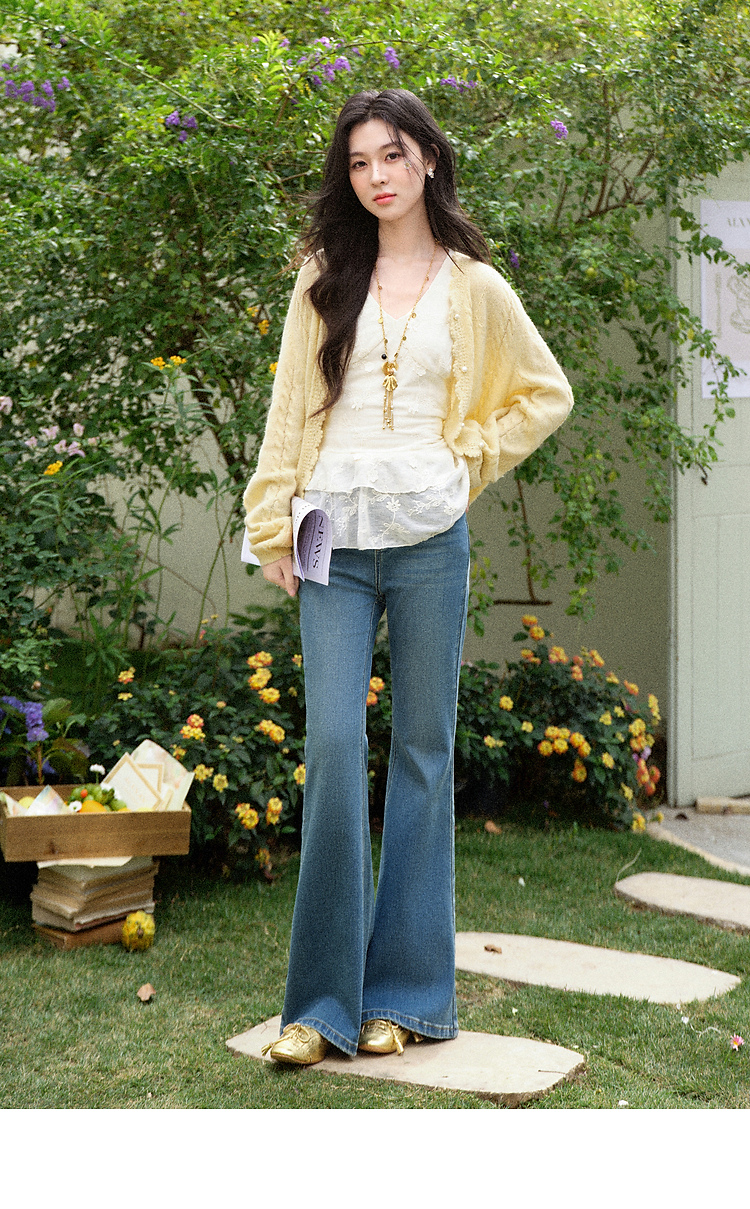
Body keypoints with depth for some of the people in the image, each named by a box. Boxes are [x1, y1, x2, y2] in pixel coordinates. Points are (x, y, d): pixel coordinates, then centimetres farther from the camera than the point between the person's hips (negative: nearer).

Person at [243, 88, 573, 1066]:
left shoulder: (473, 286, 9)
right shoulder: (327, 281, 11)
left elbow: (547, 394, 18)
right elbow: (292, 405, 9)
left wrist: (468, 461, 6)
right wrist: (272, 526, 3)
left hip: (429, 541, 0)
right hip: (335, 542, 1)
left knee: (422, 753, 3)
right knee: (333, 745, -8)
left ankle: (404, 993, 14)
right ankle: (323, 1000, 2)